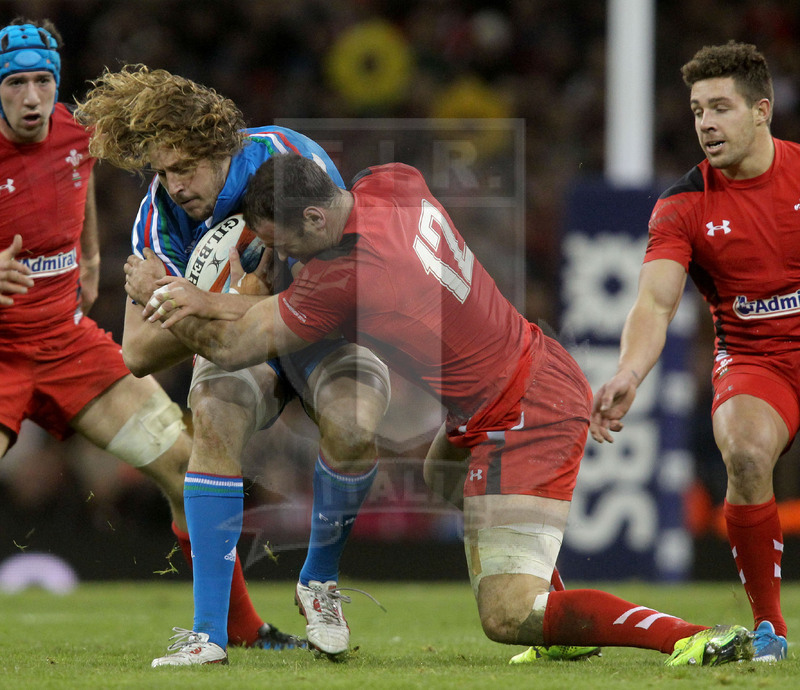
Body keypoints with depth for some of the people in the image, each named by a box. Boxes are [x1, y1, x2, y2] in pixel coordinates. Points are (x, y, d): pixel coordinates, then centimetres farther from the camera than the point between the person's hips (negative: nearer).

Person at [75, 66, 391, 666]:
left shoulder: (291, 157, -24)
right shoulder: (160, 216, -16)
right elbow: (137, 352, -14)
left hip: (326, 332, -1)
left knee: (354, 428, -34)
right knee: (216, 415, -33)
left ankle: (320, 581, -3)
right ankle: (210, 634, -32)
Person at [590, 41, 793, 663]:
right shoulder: (683, 207, -5)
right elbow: (655, 302, -17)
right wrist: (628, 373, -35)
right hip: (750, 358, -1)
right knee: (746, 454, -29)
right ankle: (768, 625, -14)